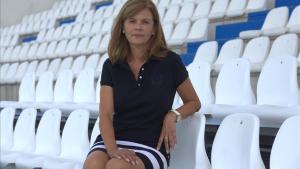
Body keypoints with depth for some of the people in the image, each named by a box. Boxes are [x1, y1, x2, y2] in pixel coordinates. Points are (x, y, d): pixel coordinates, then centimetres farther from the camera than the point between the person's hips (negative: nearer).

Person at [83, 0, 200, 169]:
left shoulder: (170, 62, 0)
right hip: (114, 140, 3)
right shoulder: (111, 66, 6)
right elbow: (106, 114, -2)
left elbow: (194, 102, 14)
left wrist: (173, 115, -7)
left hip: (151, 144, -2)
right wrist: (112, 149, -21)